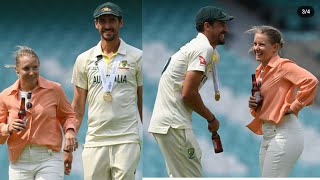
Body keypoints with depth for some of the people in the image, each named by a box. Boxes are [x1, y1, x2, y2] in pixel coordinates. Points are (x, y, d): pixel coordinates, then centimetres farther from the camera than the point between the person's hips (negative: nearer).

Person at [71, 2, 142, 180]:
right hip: (94, 140, 3)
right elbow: (78, 105, 13)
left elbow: (143, 100, 6)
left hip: (126, 140, -2)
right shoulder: (84, 59, 10)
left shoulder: (136, 57, 4)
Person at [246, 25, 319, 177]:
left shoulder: (283, 65, -11)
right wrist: (253, 106, 2)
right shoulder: (260, 70, 14)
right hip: (268, 134, 9)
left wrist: (293, 107, -20)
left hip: (283, 134, -9)